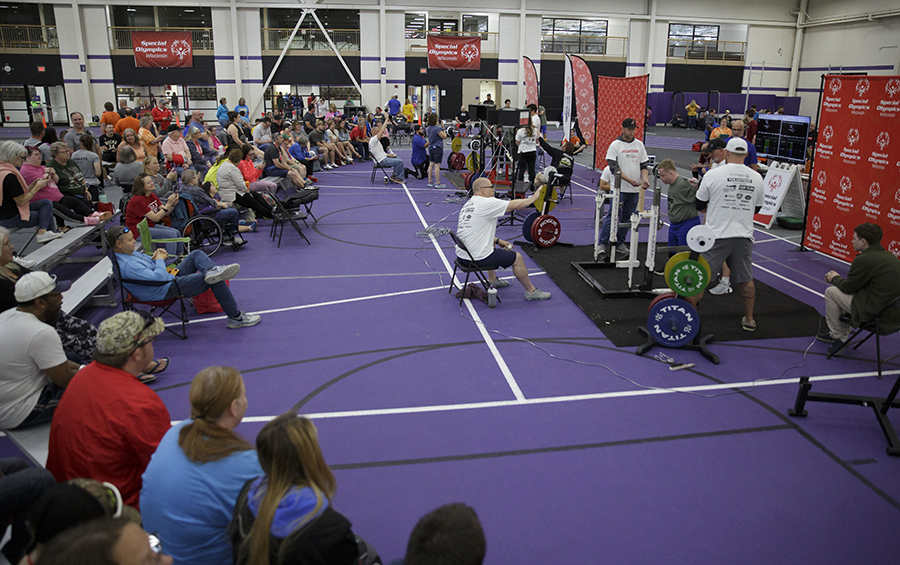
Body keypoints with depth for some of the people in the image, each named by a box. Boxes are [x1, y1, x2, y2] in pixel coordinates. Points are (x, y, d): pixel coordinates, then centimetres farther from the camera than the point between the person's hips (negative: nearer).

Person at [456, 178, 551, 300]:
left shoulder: (468, 205, 14)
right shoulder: (486, 203, -15)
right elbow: (514, 205, -9)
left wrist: (498, 241, 20)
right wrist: (533, 198, 6)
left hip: (461, 253, 10)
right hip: (477, 257, -10)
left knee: (492, 246, 38)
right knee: (517, 258, 4)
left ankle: (493, 280, 44)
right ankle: (531, 292, 17)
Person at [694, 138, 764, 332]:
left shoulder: (713, 174, -8)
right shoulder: (756, 178, 4)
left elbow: (699, 205, 1)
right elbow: (756, 208, 16)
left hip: (717, 236, -4)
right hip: (744, 237, 4)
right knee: (745, 280, 16)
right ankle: (749, 320, 28)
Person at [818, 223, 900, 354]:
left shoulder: (863, 260, -19)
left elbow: (848, 287, -8)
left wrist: (835, 278, 12)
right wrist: (838, 278, 18)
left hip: (879, 316, -9)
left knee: (831, 292, 3)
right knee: (845, 293, 25)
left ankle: (838, 337, 17)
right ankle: (836, 332, 35)